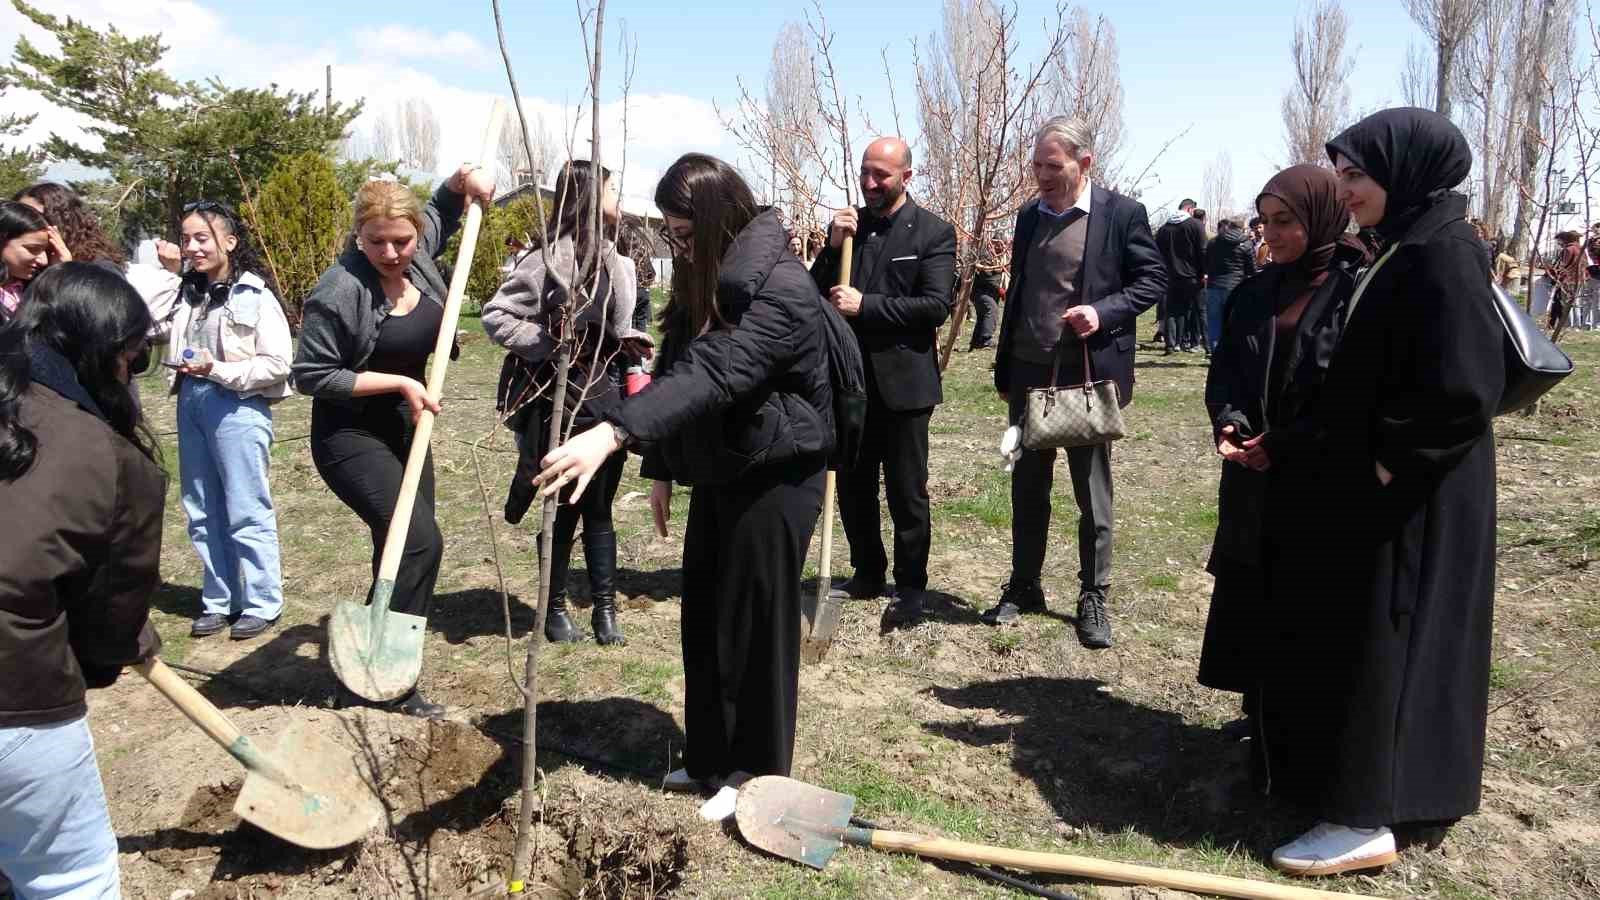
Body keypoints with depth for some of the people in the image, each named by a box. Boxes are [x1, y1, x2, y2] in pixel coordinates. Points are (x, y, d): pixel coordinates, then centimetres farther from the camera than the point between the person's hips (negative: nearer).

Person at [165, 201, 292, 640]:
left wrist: (218, 369, -19)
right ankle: (218, 600, 23)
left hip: (238, 406, -7)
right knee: (202, 511, 12)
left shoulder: (254, 295, -10)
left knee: (247, 511, 0)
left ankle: (262, 603, 11)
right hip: (191, 403, 7)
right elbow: (177, 350, 20)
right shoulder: (188, 293, 10)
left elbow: (277, 364, -13)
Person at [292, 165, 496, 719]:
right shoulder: (339, 292, -24)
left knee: (404, 548, 13)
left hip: (405, 431, 8)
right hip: (351, 436, -8)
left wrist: (463, 182, -1)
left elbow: (440, 212, 19)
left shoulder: (417, 255, -4)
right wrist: (398, 382, -21)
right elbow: (310, 376, -19)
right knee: (418, 542, -18)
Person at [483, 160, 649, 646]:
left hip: (609, 393, 6)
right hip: (565, 397, -6)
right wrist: (549, 344, -18)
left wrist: (625, 338, 3)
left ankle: (604, 607, 22)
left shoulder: (613, 259, 7)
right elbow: (496, 316, -14)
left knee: (599, 507, 12)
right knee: (565, 508, 8)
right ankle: (555, 607, 25)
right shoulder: (553, 258, -15)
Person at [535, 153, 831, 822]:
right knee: (702, 616, 14)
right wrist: (661, 470, 11)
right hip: (718, 470, 9)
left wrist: (613, 433, -49)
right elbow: (678, 370, 12)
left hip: (774, 477, -9)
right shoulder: (704, 281, 7)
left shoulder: (778, 290, -24)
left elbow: (711, 375, -39)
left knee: (754, 624, 0)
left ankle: (755, 776, 17)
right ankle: (708, 758, 30)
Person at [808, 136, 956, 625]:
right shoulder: (846, 224, 8)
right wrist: (833, 246, -10)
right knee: (853, 487, 14)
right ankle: (867, 574, 30)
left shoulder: (934, 232, -6)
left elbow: (936, 305, -17)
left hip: (901, 381, -5)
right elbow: (815, 294, 5)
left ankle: (910, 587, 17)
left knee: (907, 493, 4)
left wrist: (865, 305, -20)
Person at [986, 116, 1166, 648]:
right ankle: (1024, 585, 26)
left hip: (1090, 374, -5)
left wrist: (1104, 312, -21)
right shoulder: (1029, 216, 9)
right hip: (1029, 374, 5)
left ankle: (1093, 597, 18)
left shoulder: (1122, 214, -6)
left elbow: (1152, 279, -3)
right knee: (1027, 486, 13)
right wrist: (1003, 371, 14)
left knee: (1093, 492, 6)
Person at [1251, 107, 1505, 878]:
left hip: (1406, 501, -10)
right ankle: (1395, 786, 34)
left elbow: (1461, 389, -26)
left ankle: (1364, 820, 11)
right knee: (1349, 636, 18)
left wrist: (1390, 465, -17)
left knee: (1375, 644, -2)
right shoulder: (1405, 250, 11)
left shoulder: (1442, 255, -20)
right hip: (1375, 486, 10)